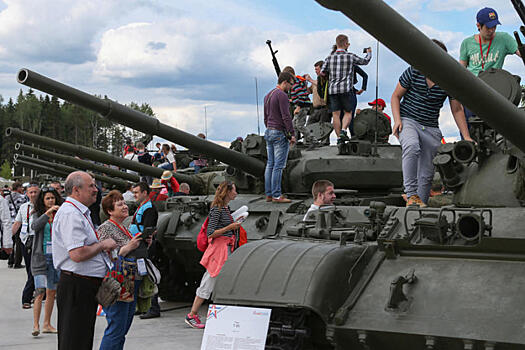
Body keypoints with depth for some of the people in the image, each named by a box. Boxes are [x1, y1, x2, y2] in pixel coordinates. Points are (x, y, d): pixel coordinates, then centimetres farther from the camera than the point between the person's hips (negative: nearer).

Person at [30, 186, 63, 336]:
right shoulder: (38, 214, 1)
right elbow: (34, 226, -20)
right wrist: (47, 213, -28)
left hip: (56, 256, 4)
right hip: (41, 257, -4)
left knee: (52, 292, 8)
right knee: (40, 292, -12)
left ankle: (47, 324, 17)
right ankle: (36, 325, -12)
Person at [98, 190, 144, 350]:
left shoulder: (125, 228, 18)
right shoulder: (105, 228, -9)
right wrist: (128, 247, -21)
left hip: (132, 287, 9)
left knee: (123, 329, 12)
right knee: (116, 329, -10)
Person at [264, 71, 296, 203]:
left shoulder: (268, 96, 16)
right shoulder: (282, 95, -13)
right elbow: (286, 116, -18)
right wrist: (292, 134, -16)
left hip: (269, 132, 9)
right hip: (280, 133, -9)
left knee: (270, 164, 9)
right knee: (278, 165, -8)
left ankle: (269, 194, 10)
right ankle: (276, 195, -8)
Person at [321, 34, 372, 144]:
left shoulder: (329, 58, 4)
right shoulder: (350, 56, -1)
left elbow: (322, 72, 7)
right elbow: (365, 61, 14)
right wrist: (369, 53, 35)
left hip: (333, 89, 2)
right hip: (346, 89, -2)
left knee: (336, 114, 5)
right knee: (348, 112, 9)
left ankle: (339, 137, 5)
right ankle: (343, 130, -12)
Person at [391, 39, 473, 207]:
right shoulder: (413, 72, -7)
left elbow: (457, 110, 8)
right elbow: (396, 96, 4)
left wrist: (466, 137, 4)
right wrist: (397, 120, -10)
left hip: (431, 129, 3)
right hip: (408, 121, -3)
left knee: (427, 175, 3)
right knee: (411, 147, -35)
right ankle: (411, 195, -35)